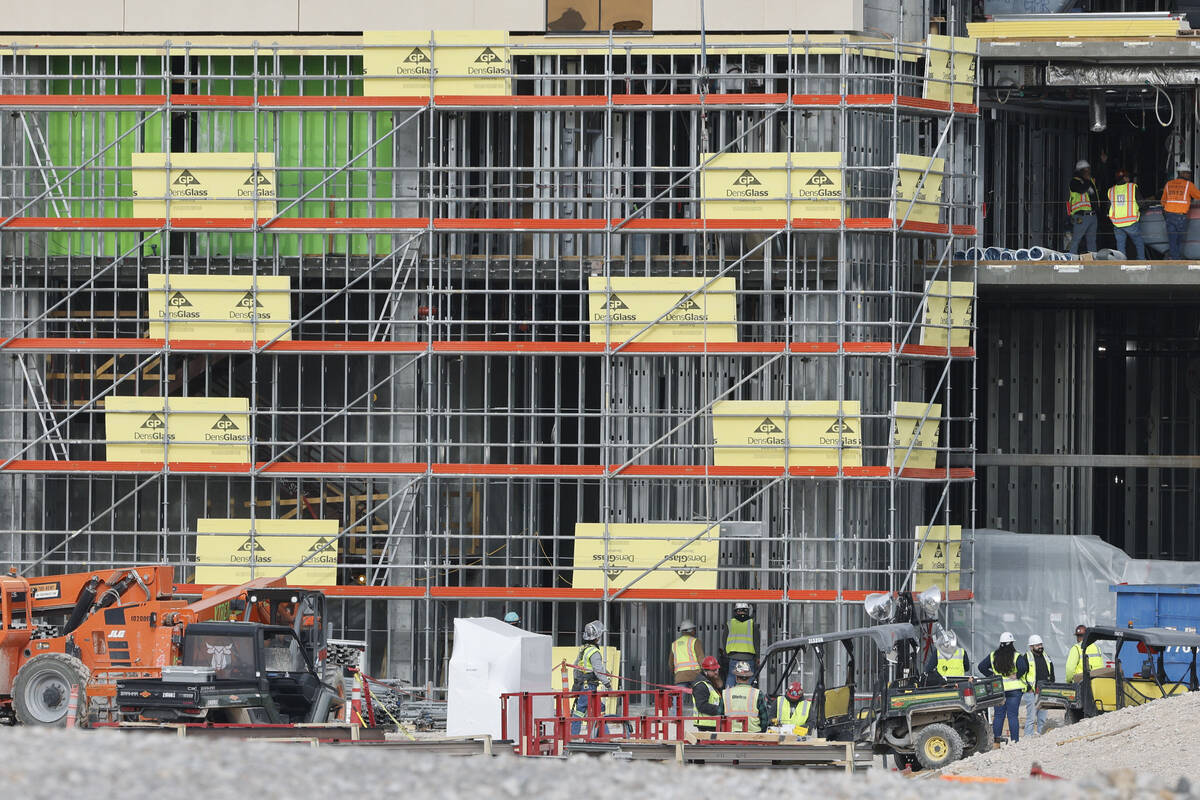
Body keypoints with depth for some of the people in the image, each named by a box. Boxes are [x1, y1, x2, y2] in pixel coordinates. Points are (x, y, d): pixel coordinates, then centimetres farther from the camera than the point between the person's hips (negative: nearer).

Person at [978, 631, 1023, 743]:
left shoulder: (993, 656, 4)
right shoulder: (1016, 657, -8)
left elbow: (981, 667, 3)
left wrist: (992, 675, 7)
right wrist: (1017, 676, -5)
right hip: (1014, 689, -3)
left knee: (998, 715, 8)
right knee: (1012, 715, 0)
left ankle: (996, 739, 8)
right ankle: (1014, 740, -1)